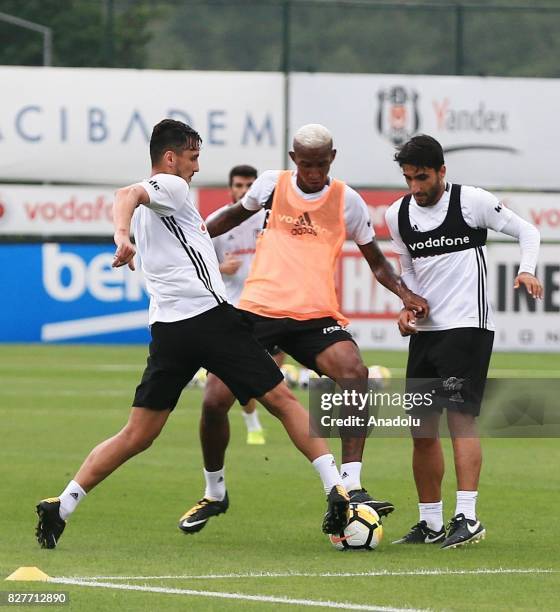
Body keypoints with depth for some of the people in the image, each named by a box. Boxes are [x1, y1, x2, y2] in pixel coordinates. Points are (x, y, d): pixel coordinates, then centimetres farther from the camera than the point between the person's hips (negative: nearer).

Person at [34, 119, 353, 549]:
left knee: (137, 436, 7)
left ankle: (62, 507, -1)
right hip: (210, 316, -7)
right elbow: (128, 194, -22)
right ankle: (337, 492, -3)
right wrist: (122, 236, -41)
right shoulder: (171, 187, -1)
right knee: (283, 401, 1)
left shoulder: (149, 211, 23)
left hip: (168, 331, 7)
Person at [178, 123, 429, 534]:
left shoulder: (347, 201, 3)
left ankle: (351, 486, -25)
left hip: (316, 316, -1)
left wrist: (404, 292, -4)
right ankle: (214, 493, 19)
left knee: (356, 375, -28)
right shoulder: (271, 185, 5)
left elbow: (375, 259, 13)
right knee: (215, 401, -6)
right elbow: (238, 214, 26)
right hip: (258, 310, 1)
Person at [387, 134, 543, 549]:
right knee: (422, 429, 6)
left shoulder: (471, 201, -7)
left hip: (467, 327, -6)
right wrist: (408, 305, 5)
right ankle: (431, 523, 14)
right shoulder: (398, 215, 8)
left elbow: (527, 231, 2)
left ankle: (467, 517, -21)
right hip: (425, 330, 6)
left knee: (460, 416, -17)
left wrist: (527, 271, -16)